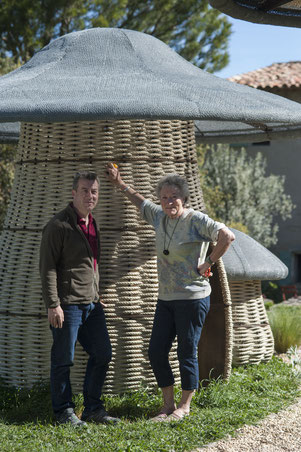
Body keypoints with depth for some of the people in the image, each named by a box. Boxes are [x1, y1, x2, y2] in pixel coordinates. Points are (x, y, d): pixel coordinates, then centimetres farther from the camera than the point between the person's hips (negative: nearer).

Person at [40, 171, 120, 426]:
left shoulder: (92, 224, 15)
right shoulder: (59, 225, -12)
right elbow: (47, 268, -14)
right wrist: (53, 305, -19)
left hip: (91, 304, 8)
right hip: (67, 306, -8)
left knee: (102, 354, 10)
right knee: (63, 360, 0)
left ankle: (93, 409, 21)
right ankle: (64, 412, 12)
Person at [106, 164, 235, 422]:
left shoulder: (196, 221, -12)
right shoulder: (159, 217, 10)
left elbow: (227, 236, -20)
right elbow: (140, 201, 29)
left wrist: (209, 263, -15)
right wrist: (119, 183, 27)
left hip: (193, 298, -7)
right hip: (166, 299, 7)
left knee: (187, 353, -1)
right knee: (156, 352, 5)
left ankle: (185, 406, 14)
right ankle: (168, 405, 18)